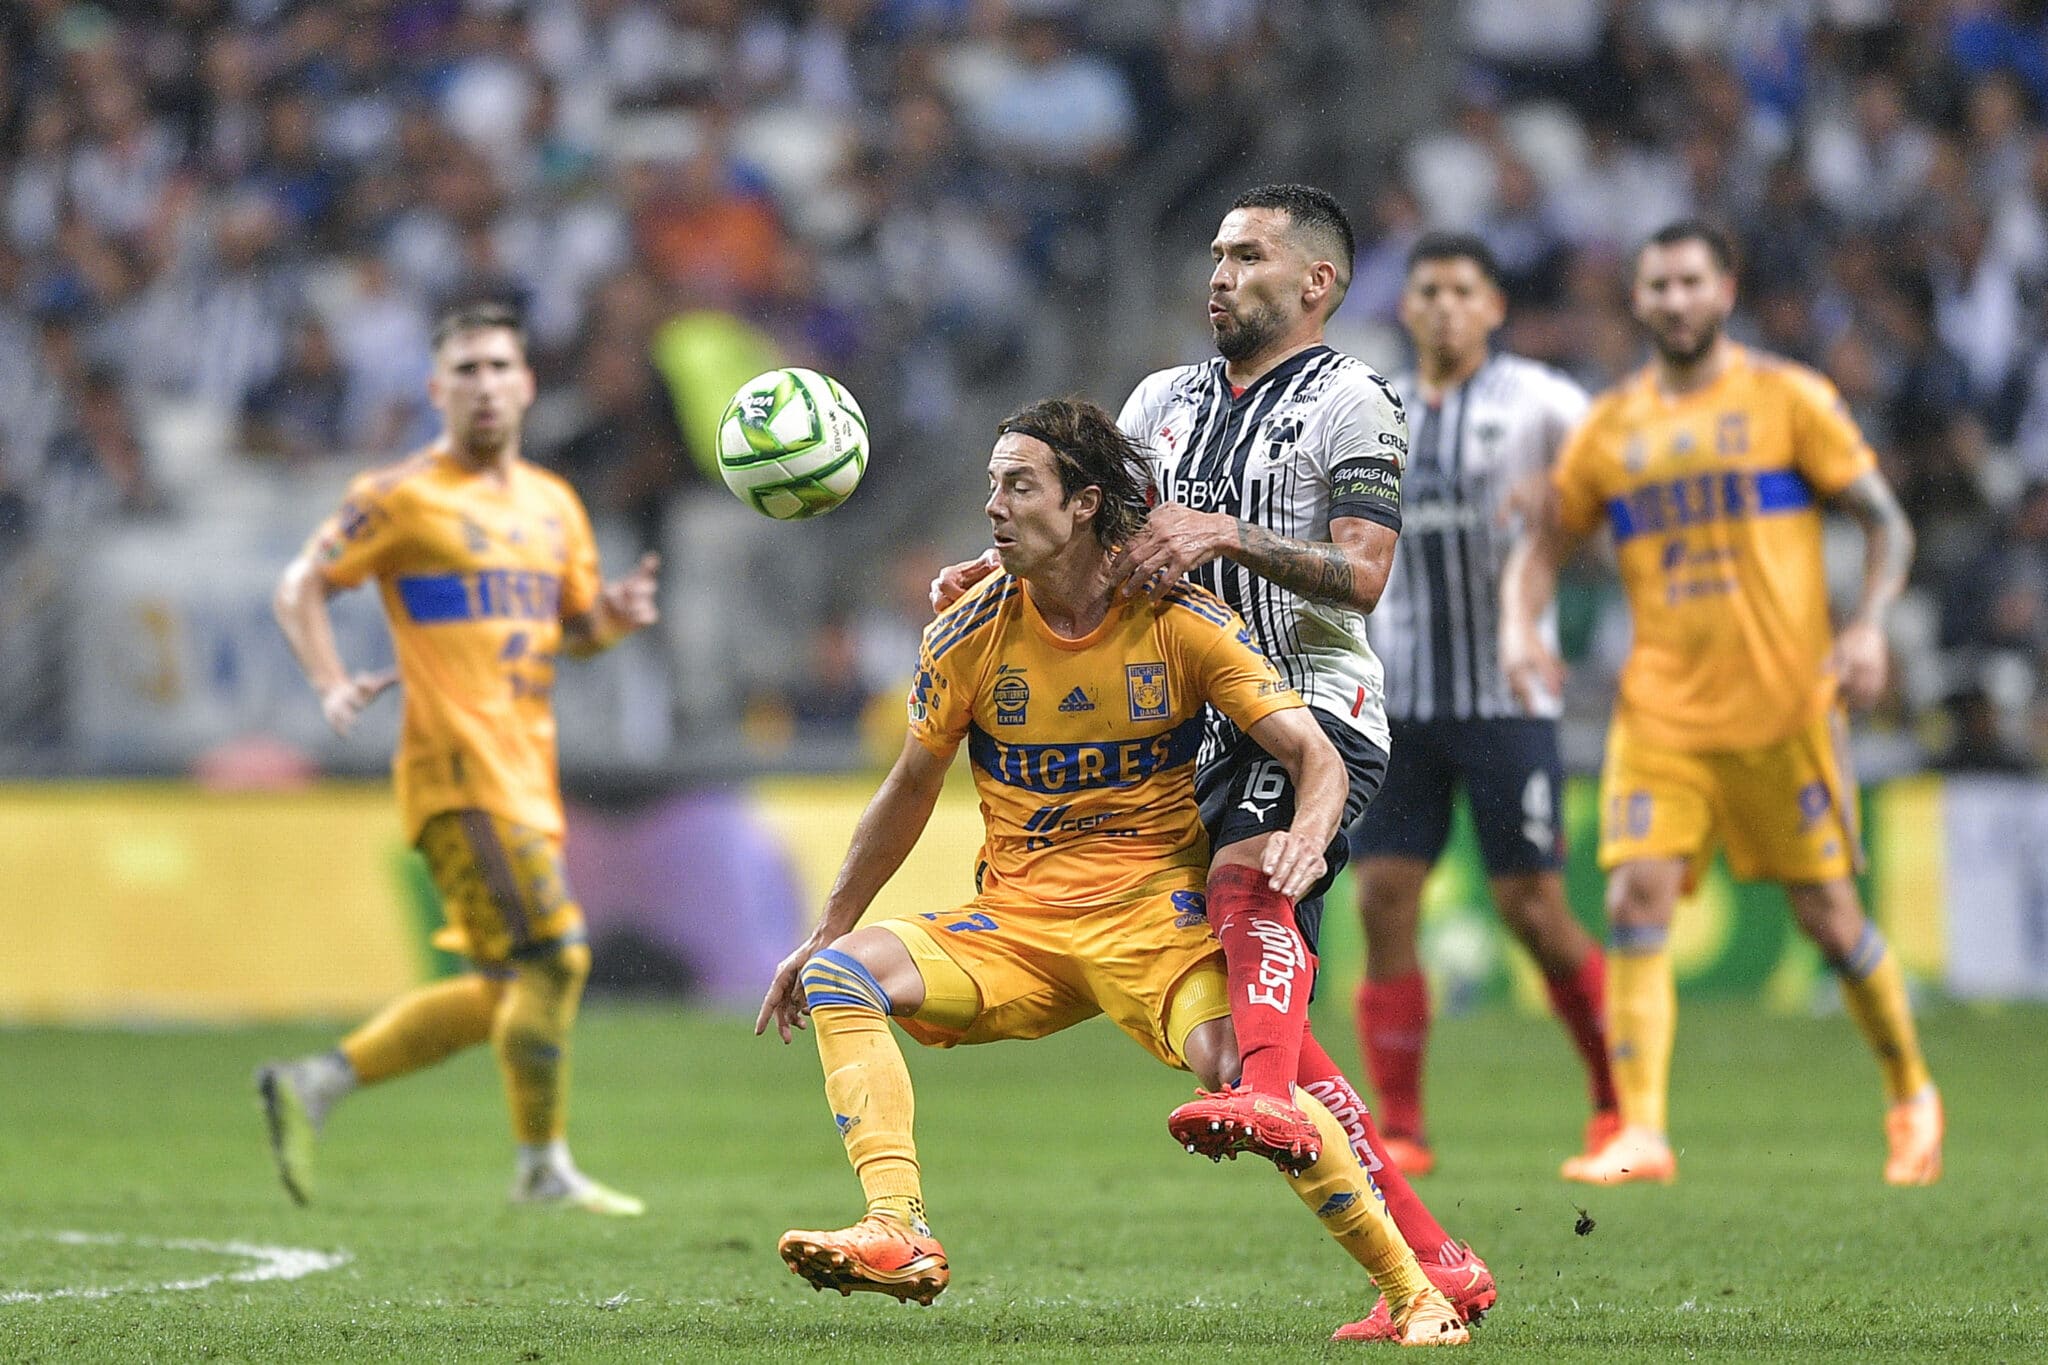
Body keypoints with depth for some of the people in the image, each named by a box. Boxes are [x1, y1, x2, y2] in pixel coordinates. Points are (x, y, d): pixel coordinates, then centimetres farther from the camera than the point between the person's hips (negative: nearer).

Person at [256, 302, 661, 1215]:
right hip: (458, 767, -8)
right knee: (551, 954, -15)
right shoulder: (402, 497, -3)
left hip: (528, 773, 8)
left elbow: (577, 631, 23)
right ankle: (544, 1172, -5)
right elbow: (301, 588, 0)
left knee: (504, 992, 9)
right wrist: (332, 685, -16)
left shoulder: (553, 505, 17)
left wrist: (616, 614, 0)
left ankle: (311, 1086, 17)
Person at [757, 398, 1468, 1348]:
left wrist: (1306, 837, -32)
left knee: (1241, 1068, -31)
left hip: (1155, 916, -3)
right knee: (839, 975, -21)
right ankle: (900, 1236, -32)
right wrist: (824, 933, 18)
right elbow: (911, 790, 15)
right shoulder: (971, 636, 1)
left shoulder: (1180, 623, -7)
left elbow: (1313, 753, -9)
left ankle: (1411, 1292, -17)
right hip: (1015, 925, 4)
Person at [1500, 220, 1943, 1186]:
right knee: (1636, 903, -13)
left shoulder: (1788, 398, 1)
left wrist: (1868, 626, -15)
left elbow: (1886, 522, 2)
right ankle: (1640, 1135, -15)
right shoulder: (1612, 425, 9)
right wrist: (1520, 628, -3)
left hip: (1783, 705, -2)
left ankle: (1912, 1098, 24)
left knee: (1826, 914, 2)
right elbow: (1544, 542, 17)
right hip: (1661, 709, 2)